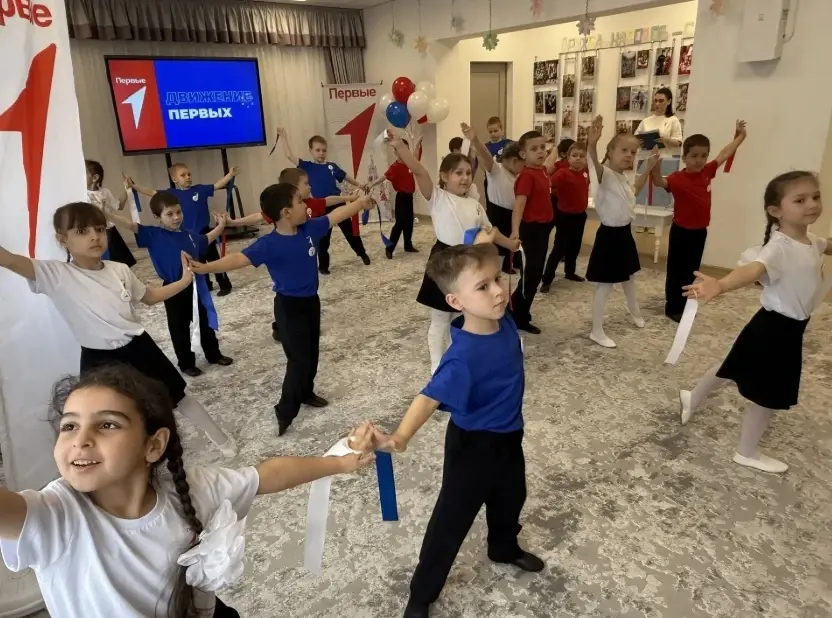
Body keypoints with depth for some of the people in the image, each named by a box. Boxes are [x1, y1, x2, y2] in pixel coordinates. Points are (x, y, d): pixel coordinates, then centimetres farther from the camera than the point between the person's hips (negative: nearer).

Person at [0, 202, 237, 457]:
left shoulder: (120, 270, -1)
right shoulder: (56, 274, -14)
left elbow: (149, 296, 15)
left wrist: (185, 280, 5)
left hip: (139, 347, 3)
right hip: (100, 360, -3)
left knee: (178, 396, 18)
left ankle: (221, 438, 38)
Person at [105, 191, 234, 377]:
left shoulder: (189, 236, 6)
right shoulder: (154, 235, -10)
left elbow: (206, 240, 26)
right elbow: (132, 226, -22)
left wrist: (220, 226, 21)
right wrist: (106, 215, -33)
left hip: (196, 287, 5)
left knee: (205, 322, 18)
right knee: (179, 328, 8)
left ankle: (214, 355, 35)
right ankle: (186, 363, 24)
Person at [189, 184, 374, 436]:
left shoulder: (309, 229, -5)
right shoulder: (269, 244, -23)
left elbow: (336, 215, 7)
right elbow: (240, 258, -34)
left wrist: (361, 202, 14)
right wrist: (206, 267, -47)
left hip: (311, 301, 7)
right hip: (289, 307, -7)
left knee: (312, 353, 21)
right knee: (299, 360, -5)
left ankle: (306, 393, 43)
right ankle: (285, 412, 11)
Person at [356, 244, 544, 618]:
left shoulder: (505, 322, -15)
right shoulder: (463, 357, -38)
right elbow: (430, 398, -48)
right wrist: (399, 438, -61)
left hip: (509, 436, 8)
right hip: (473, 445, -7)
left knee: (510, 499, 31)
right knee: (452, 519, 8)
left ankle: (504, 549, 63)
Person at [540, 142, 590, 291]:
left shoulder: (586, 173, -1)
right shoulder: (563, 173, -21)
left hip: (580, 215, 7)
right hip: (565, 216, -7)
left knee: (575, 247, 20)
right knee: (559, 248, -4)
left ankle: (570, 272, 38)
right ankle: (546, 279, 3)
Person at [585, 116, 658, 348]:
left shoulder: (623, 178, 9)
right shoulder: (605, 174, -18)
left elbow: (633, 192, 31)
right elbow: (595, 165, -43)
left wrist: (648, 169, 25)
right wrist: (592, 144, -63)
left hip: (624, 233, 9)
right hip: (608, 235, -9)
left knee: (629, 276, 28)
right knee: (605, 285, -3)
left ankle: (635, 311, 54)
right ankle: (597, 331, 8)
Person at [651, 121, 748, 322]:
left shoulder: (707, 172, 0)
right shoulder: (678, 178, -19)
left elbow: (724, 154, 16)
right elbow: (660, 182, -40)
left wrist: (740, 135, 28)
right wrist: (655, 167, -59)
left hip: (700, 231, 6)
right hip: (681, 231, -6)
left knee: (691, 271, 16)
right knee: (676, 271, 5)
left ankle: (683, 305, 30)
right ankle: (672, 308, 15)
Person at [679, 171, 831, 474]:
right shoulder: (779, 247, -28)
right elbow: (754, 268, -48)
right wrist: (720, 285, -68)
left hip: (789, 328, 9)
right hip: (775, 328, -9)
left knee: (737, 369, 24)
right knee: (770, 395, 5)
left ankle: (692, 398, 45)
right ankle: (747, 453, 24)